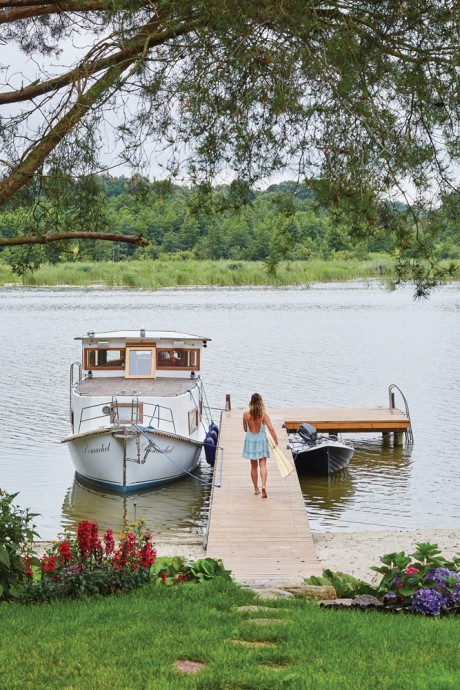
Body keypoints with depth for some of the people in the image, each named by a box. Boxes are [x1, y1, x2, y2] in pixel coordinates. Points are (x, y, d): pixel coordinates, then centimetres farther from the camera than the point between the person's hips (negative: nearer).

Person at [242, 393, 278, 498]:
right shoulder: (263, 414, -13)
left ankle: (256, 489, 22)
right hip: (261, 440, -2)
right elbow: (271, 429, -16)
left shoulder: (246, 414, -9)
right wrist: (276, 441, -6)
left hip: (250, 440, 2)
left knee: (254, 466, 14)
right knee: (262, 465, 0)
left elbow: (245, 429, 4)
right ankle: (264, 485, -20)